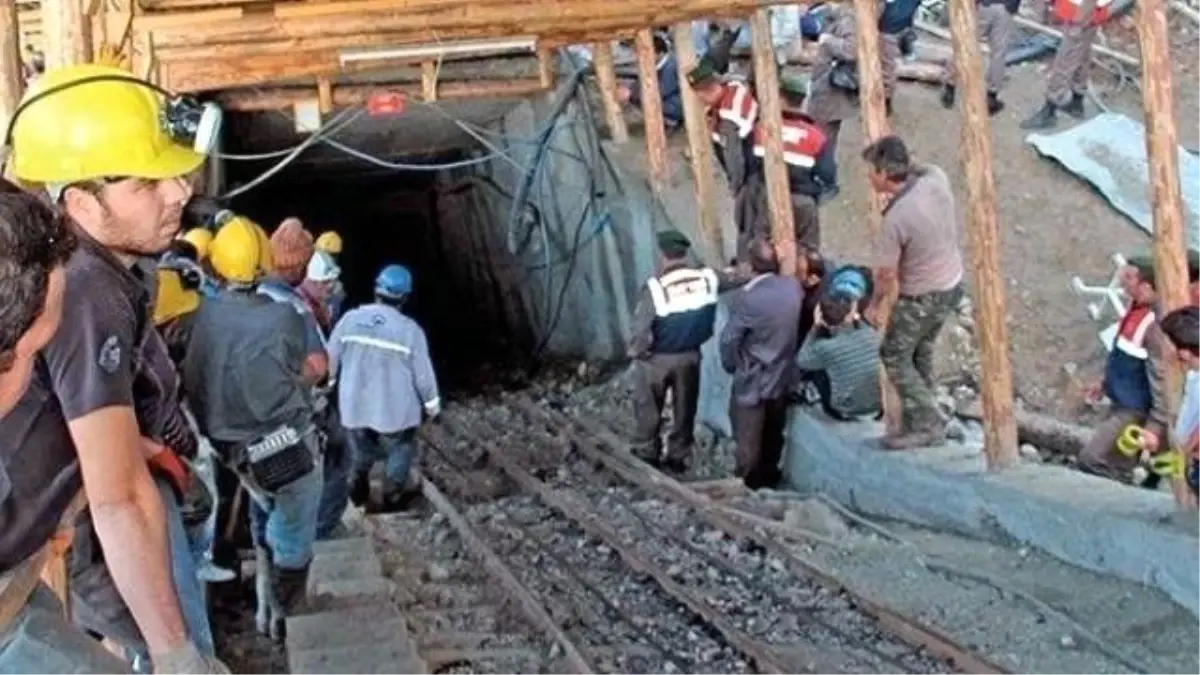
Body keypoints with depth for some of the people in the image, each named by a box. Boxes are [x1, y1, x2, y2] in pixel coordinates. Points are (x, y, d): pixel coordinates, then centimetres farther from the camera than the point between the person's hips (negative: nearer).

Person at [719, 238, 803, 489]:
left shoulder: (745, 299, -26)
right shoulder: (794, 287, -10)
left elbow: (729, 341, -20)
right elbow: (796, 326, 4)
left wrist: (731, 366, -1)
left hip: (752, 380, -5)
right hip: (782, 375, 5)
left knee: (749, 435, 13)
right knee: (773, 430, 24)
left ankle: (747, 481, 28)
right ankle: (769, 474, 40)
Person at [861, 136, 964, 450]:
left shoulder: (897, 217, -31)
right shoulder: (936, 176, -13)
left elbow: (886, 274, -17)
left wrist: (874, 305, 0)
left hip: (922, 297, -8)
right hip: (952, 283, 8)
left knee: (894, 356, 8)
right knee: (920, 353, 21)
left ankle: (926, 424, 10)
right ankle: (920, 422, 31)